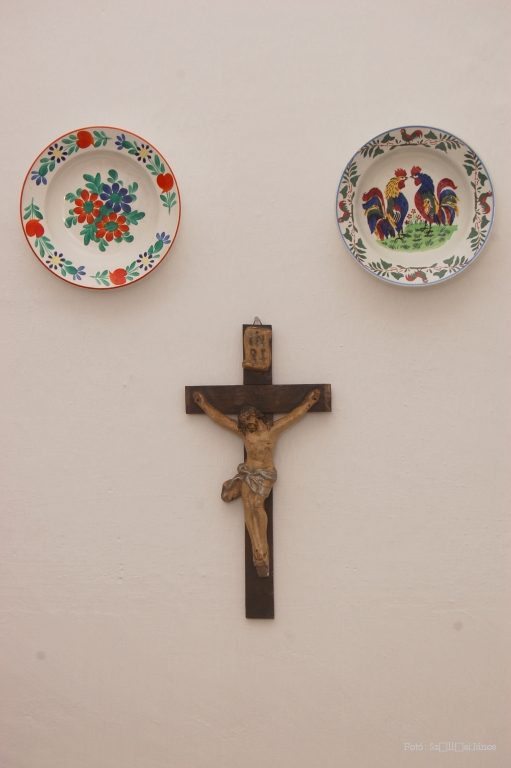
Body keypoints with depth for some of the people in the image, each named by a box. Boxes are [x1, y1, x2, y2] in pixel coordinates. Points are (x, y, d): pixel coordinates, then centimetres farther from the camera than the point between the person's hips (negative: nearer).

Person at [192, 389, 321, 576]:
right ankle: (260, 554, -17)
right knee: (248, 508, -16)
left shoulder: (272, 429, 7)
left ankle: (262, 556, -24)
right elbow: (220, 418, 19)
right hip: (248, 472, 3)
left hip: (265, 474, -3)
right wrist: (204, 404, 21)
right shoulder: (243, 432, 14)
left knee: (257, 505, -24)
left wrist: (310, 400, 10)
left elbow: (295, 414, 10)